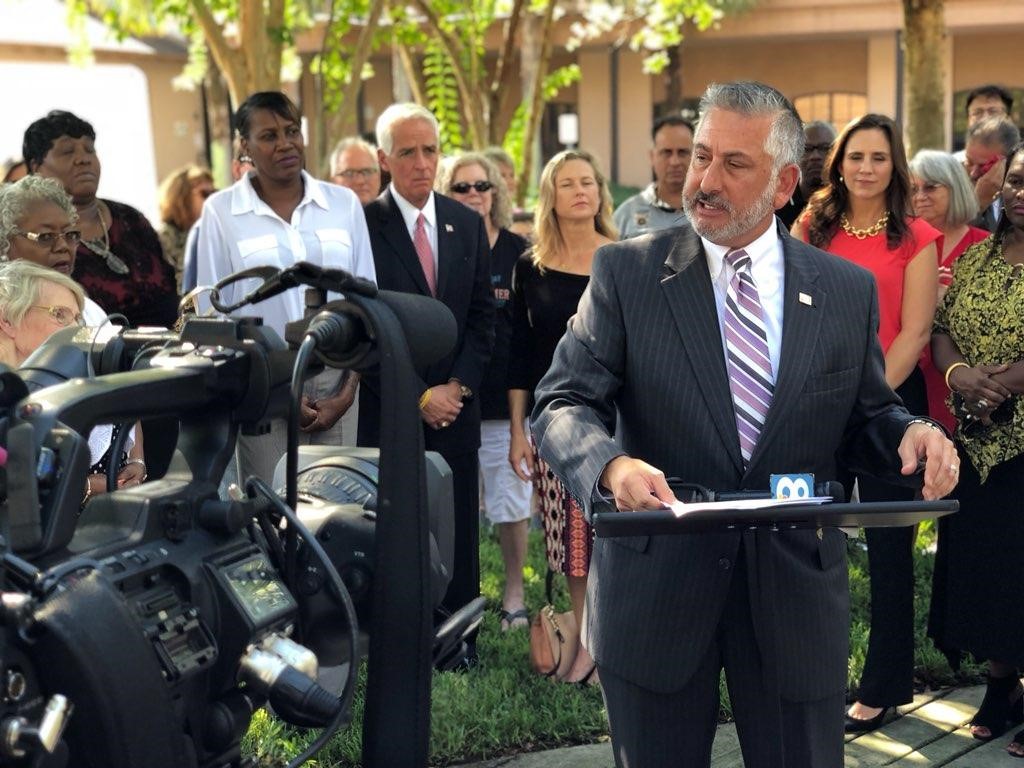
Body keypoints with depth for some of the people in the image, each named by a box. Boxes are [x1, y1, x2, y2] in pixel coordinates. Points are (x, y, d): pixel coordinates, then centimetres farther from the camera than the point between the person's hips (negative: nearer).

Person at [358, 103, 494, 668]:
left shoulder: (467, 224, 9)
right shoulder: (364, 225, -6)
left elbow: (482, 316, 10)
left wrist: (458, 386, -3)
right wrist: (419, 396, -10)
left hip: (455, 402, 4)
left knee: (458, 522, 7)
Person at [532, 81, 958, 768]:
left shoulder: (849, 291, 4)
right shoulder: (626, 272, -2)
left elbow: (866, 419, 11)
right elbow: (564, 404, -8)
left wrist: (910, 433, -13)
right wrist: (611, 465, -30)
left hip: (797, 592, 1)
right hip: (656, 589, -1)